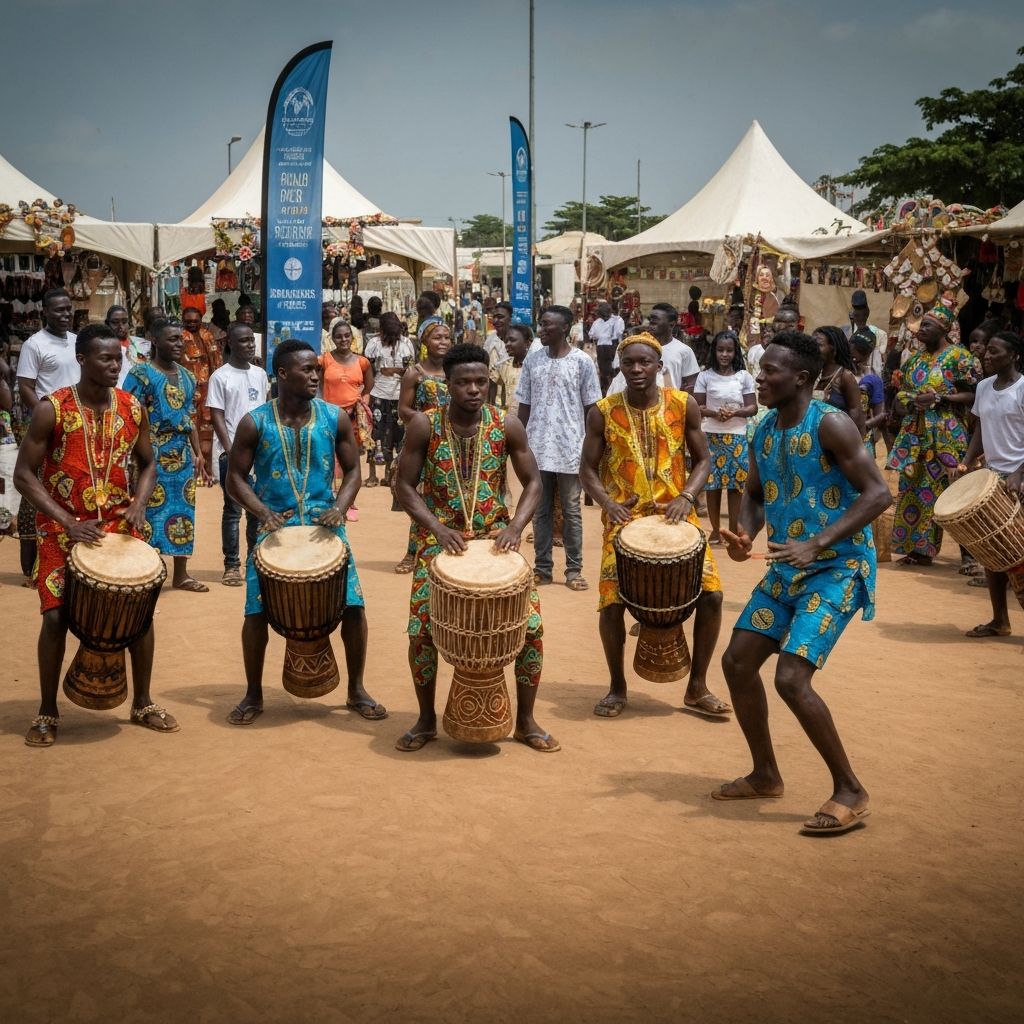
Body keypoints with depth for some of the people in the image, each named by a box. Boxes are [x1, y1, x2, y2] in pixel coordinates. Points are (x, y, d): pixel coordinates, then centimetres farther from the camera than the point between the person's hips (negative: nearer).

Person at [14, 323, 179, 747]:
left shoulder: (133, 408, -2)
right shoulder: (51, 409, -14)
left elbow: (146, 464, 12)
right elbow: (24, 474, -12)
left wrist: (139, 502, -9)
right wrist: (69, 523, -20)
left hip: (120, 527, 4)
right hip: (64, 530, -3)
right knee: (57, 615, -9)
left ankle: (142, 703, 21)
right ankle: (47, 713, 11)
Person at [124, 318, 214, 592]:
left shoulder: (187, 377, 14)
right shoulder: (141, 374, -7)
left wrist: (198, 454, 13)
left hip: (183, 456, 7)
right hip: (152, 456, -7)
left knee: (183, 512, 9)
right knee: (150, 513, -4)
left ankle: (181, 574, 18)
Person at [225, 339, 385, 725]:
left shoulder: (335, 418, -2)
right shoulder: (255, 423, -7)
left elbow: (352, 470, 5)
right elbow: (236, 478, -1)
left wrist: (340, 508, -13)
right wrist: (263, 512, -17)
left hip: (325, 527, 1)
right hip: (275, 530, -1)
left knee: (352, 605, -3)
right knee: (257, 611, -3)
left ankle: (356, 691, 15)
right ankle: (253, 694, 18)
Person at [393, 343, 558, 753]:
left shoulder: (507, 426, -7)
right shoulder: (425, 425, -9)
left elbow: (532, 482, 0)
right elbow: (405, 486, -6)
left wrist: (515, 526, -17)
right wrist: (437, 528, -20)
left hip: (495, 537, 1)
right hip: (439, 538, -1)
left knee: (531, 624, -6)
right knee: (423, 629, -7)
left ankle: (526, 720, 13)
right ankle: (426, 720, 17)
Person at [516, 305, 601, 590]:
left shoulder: (582, 361, -3)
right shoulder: (532, 360, 5)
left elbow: (591, 407, 0)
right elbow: (524, 404, 10)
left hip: (570, 449, -3)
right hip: (537, 448, 3)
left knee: (571, 512, 4)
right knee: (541, 511, 9)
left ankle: (574, 570, 11)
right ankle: (542, 568, 17)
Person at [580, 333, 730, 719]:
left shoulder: (683, 405, -3)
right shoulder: (603, 412, -5)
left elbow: (702, 460, 5)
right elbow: (588, 468, 1)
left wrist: (686, 497, -12)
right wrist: (607, 503, -16)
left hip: (675, 515, 1)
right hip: (624, 518, -1)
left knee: (711, 592, -8)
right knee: (612, 602, -10)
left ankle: (697, 687, 10)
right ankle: (617, 687, 14)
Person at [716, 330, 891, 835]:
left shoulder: (829, 425, -17)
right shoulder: (764, 431, 6)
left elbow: (878, 493, -21)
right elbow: (755, 495, 18)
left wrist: (816, 545, -29)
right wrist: (745, 534, -5)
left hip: (837, 568, -9)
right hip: (785, 570, 9)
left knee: (791, 678, -19)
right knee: (737, 662, 9)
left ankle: (850, 791, -3)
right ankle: (766, 774, 27)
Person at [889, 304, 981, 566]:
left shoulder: (959, 357, -5)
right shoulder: (917, 358, 14)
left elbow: (973, 395, -10)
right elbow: (902, 389, 23)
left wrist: (940, 398, -20)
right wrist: (907, 402, 0)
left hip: (944, 435, -6)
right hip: (914, 433, 7)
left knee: (934, 489, -3)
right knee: (911, 489, 6)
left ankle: (925, 548, 3)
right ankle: (913, 546, 12)